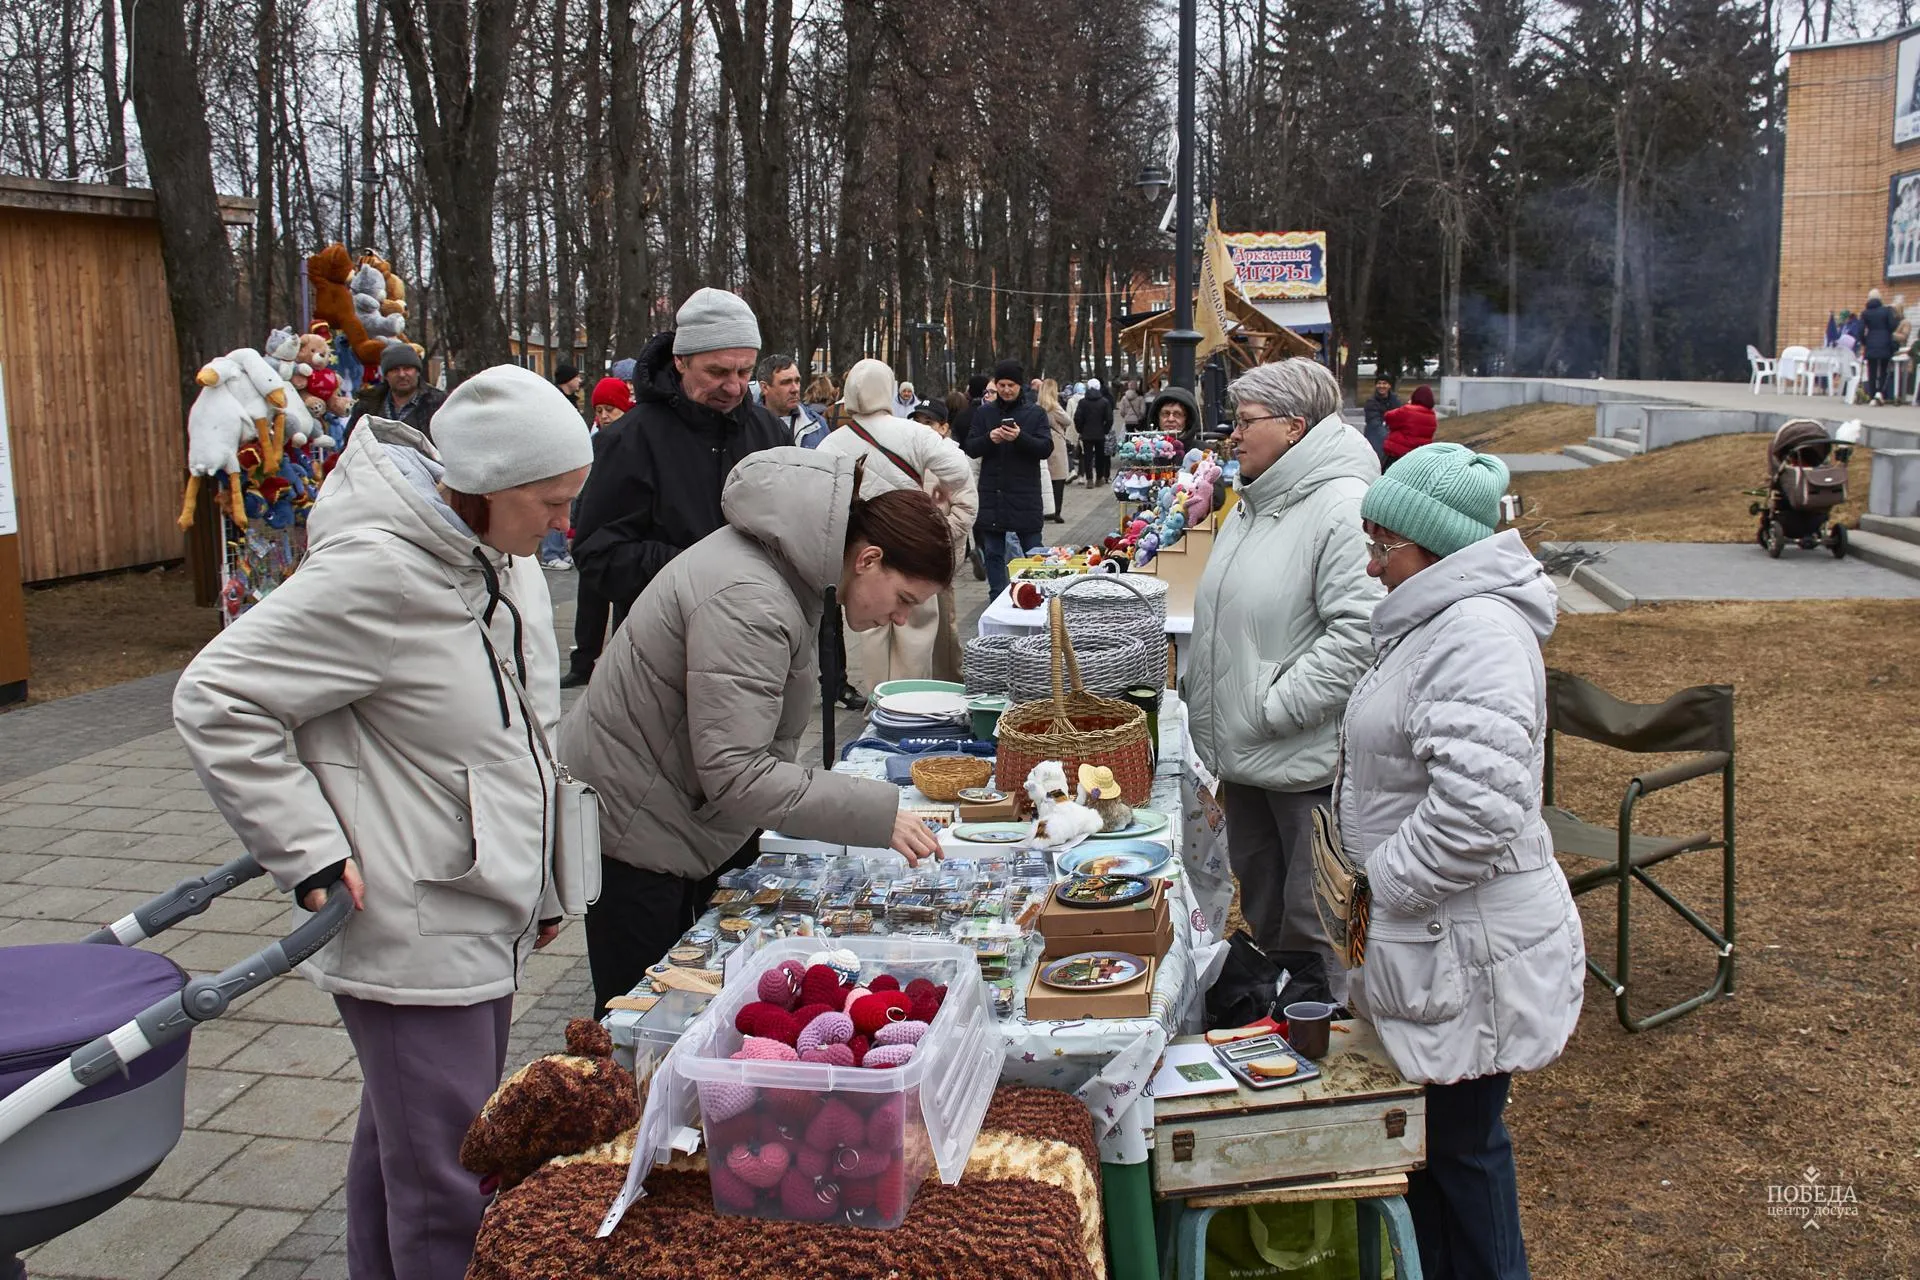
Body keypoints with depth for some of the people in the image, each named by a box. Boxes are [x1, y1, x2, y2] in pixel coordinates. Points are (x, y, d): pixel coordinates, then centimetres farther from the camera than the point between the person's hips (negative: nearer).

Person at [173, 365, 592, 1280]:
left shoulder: (501, 557, 6)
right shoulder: (373, 572, -21)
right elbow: (215, 701, -17)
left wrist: (541, 886, 19)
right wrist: (310, 853, -19)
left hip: (485, 922, 9)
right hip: (411, 936, -9)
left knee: (399, 1148, 23)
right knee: (446, 1189, -1)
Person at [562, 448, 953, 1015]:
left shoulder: (793, 567, 1)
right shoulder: (747, 601, -30)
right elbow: (735, 775, -32)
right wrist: (878, 813, -30)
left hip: (698, 815, 10)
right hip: (634, 825, -10)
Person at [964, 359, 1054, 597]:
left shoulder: (1036, 413, 4)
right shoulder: (983, 413, 9)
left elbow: (1046, 449, -4)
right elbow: (970, 449, 4)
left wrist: (1020, 437, -21)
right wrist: (989, 438, -16)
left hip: (1026, 496, -2)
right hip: (991, 495, 2)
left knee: (1033, 553, 3)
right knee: (993, 553, 7)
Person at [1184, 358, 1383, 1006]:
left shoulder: (1342, 508, -20)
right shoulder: (1254, 502, 11)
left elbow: (1359, 632, -28)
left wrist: (1274, 708, -23)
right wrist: (1209, 719, 16)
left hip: (1307, 758, -9)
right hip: (1243, 755, 9)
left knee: (1313, 926, 5)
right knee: (1259, 899, 24)